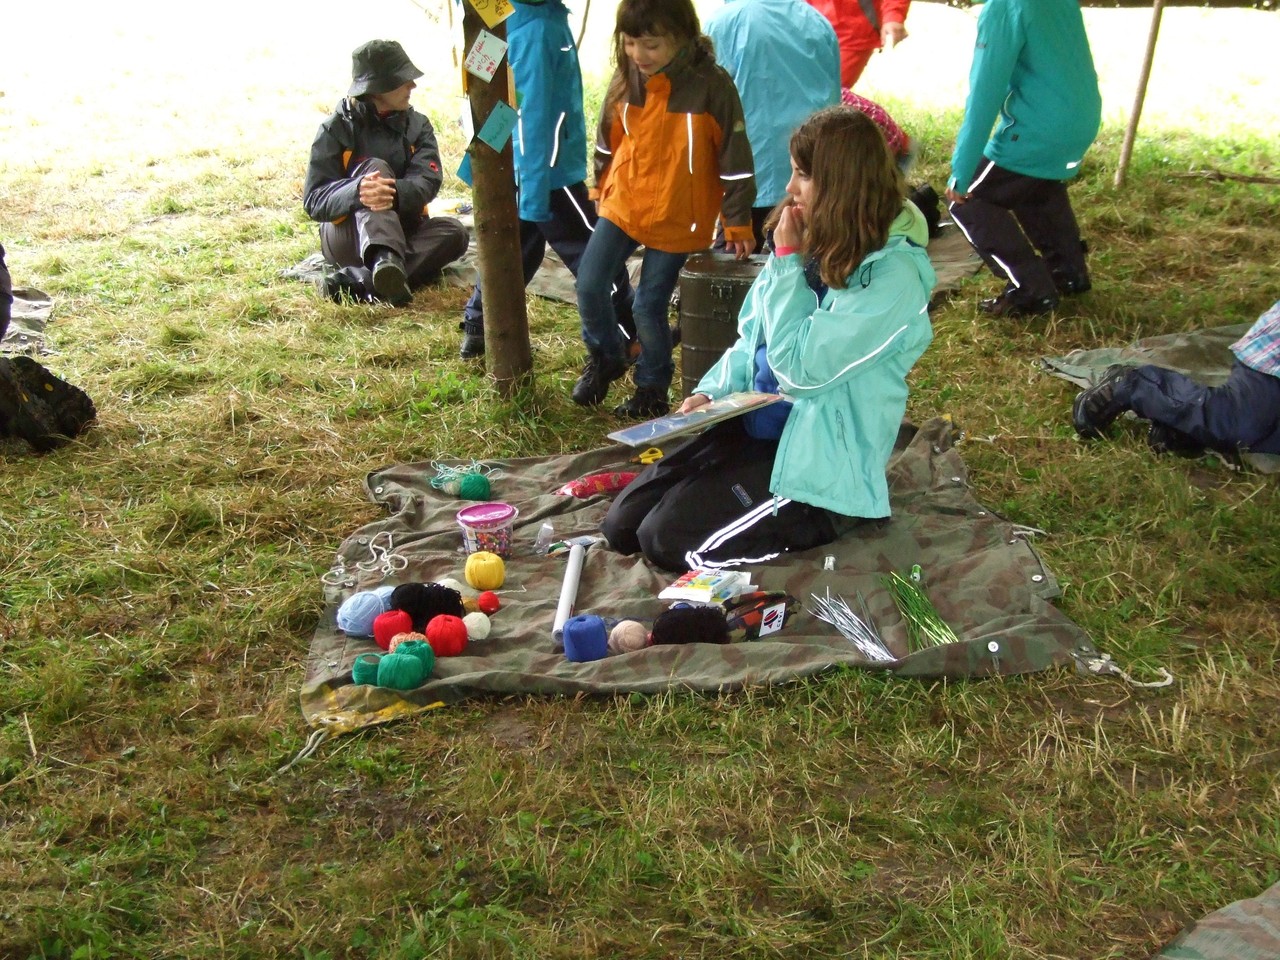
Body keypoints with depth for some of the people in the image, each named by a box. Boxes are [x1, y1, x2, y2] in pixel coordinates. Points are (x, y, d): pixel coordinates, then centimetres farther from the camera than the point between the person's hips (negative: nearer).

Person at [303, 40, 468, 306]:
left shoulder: (417, 125, 5)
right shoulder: (336, 129, -5)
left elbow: (427, 182, -12)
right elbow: (313, 200, -12)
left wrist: (393, 193, -35)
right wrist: (357, 191, -34)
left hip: (402, 233, 4)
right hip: (346, 237, -3)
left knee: (454, 231, -26)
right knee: (375, 167, -28)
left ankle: (358, 281, -41)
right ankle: (385, 263, -57)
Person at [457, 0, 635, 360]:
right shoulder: (537, 29, -21)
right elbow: (532, 116, -22)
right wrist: (535, 195, -22)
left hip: (527, 169, 9)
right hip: (550, 171, -9)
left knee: (517, 250, 17)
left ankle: (477, 331, 22)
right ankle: (633, 341, 12)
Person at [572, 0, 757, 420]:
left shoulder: (710, 86, -17)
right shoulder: (626, 79, -3)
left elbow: (735, 160, -11)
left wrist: (737, 224, -8)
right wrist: (603, 188, 23)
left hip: (678, 218, -4)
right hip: (622, 206, 4)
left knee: (649, 304, 1)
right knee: (589, 284, -2)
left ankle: (652, 387, 26)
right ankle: (604, 358, 27)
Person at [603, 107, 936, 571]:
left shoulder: (890, 277, -20)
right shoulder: (814, 245, 3)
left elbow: (799, 370, -25)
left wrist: (786, 260, -18)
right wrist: (712, 393, -4)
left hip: (818, 464, -7)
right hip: (754, 424, 8)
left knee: (666, 539, -15)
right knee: (622, 524, 0)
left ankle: (819, 521, 3)